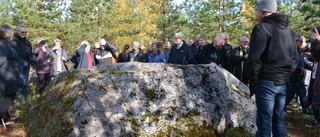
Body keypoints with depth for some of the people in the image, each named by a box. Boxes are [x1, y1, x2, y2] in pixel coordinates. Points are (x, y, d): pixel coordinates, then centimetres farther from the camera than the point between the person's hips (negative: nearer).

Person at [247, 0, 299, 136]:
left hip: (266, 81, -7)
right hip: (283, 82, 7)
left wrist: (253, 78, -6)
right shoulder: (288, 29, 15)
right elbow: (295, 58, 17)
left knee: (264, 121, -2)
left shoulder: (261, 28, -10)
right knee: (279, 119, 14)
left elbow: (254, 58, -16)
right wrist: (286, 74, 16)